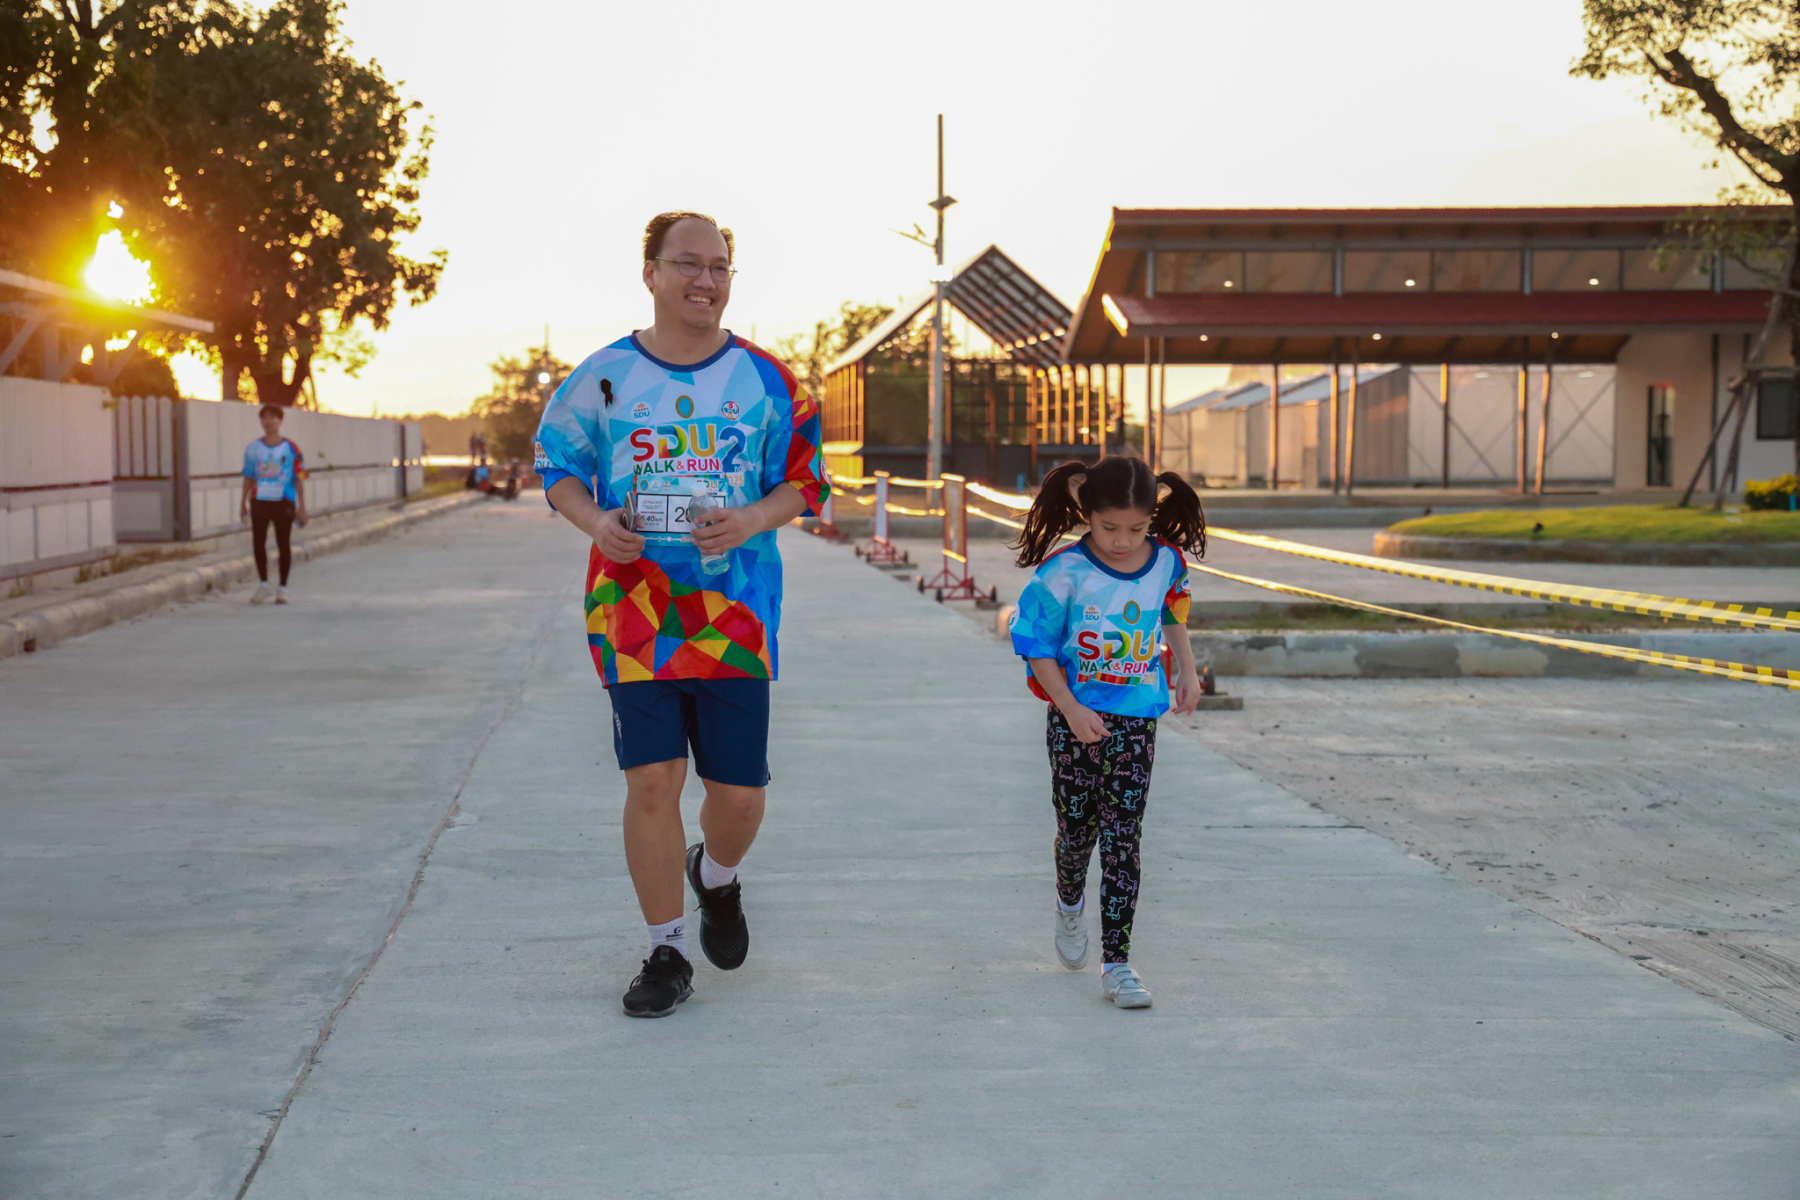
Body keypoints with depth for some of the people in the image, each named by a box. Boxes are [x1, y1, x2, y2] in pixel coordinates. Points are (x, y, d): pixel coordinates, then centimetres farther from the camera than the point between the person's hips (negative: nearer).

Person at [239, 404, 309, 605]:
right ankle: (263, 584, 8)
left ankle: (282, 588, 12)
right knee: (258, 542, -4)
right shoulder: (253, 449, 7)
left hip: (284, 501, -2)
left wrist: (302, 506, -3)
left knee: (284, 544, 4)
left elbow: (299, 478, 1)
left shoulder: (291, 449, 0)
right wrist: (244, 503, 10)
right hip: (260, 501, 2)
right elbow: (248, 477, 13)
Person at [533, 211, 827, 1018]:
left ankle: (716, 877, 39)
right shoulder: (603, 377, 2)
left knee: (738, 792, 2)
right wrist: (594, 522, -9)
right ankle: (666, 957, 14)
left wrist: (753, 519, -12)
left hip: (736, 617, 1)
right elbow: (556, 465, 12)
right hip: (634, 611, 0)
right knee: (651, 783, -2)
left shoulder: (766, 382, 3)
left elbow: (807, 482, 8)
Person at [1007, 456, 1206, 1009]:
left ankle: (1117, 962, -1)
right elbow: (1037, 647, -10)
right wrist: (1072, 711, -15)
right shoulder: (1064, 573, -15)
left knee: (1122, 835, -4)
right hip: (1076, 717, -1)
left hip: (1136, 718, 2)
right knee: (1077, 828, 9)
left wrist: (1187, 671, 16)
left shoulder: (1167, 562, -3)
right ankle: (1070, 905, 43)